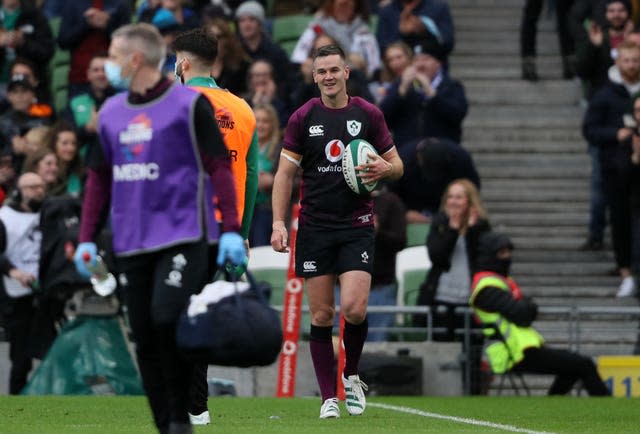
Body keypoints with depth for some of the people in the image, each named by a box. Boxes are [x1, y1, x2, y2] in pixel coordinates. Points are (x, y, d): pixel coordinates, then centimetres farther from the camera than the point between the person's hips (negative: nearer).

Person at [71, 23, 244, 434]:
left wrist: (231, 230, -12)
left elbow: (219, 167, -5)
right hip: (131, 243, 6)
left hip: (183, 236, -6)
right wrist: (86, 239, 10)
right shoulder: (110, 112, 13)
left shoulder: (190, 104, -3)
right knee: (146, 338, 3)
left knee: (168, 320, -19)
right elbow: (99, 178, 18)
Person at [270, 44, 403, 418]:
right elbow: (285, 173, 4)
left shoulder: (369, 114, 3)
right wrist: (279, 223, -6)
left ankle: (352, 375, 12)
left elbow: (396, 165, 10)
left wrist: (383, 169, -13)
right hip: (314, 227, 1)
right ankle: (329, 397, 7)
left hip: (356, 225, -1)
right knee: (321, 315, -1)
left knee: (354, 309, -15)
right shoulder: (303, 118, 3)